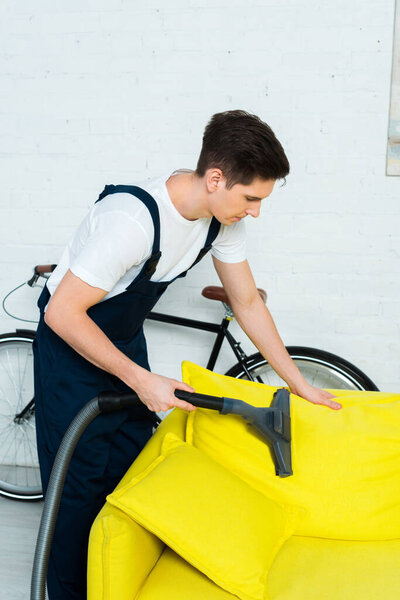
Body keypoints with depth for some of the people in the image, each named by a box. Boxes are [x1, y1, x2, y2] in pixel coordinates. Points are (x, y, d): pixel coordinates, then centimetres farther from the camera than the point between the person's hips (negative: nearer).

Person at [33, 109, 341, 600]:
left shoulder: (222, 214, -13)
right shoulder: (133, 220, -37)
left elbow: (248, 304, -2)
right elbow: (62, 313, -31)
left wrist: (301, 385, 0)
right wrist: (141, 381, -28)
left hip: (126, 339, 7)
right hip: (73, 345, -7)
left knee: (134, 472, 13)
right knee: (79, 486, 1)